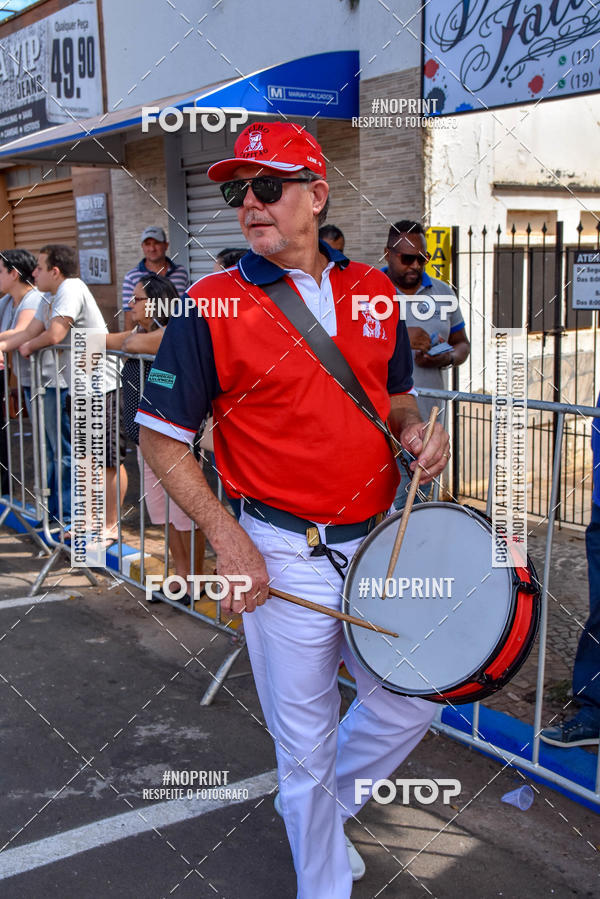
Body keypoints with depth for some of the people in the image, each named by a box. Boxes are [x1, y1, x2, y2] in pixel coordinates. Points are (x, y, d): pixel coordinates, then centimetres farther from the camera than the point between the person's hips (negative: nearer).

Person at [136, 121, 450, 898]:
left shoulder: (372, 290, 4)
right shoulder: (213, 305, -10)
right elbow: (160, 440, -7)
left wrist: (415, 432, -4)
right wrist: (225, 536, -15)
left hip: (380, 543, 5)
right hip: (284, 560, -5)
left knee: (407, 706, 17)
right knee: (306, 742, 10)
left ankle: (317, 807, 45)